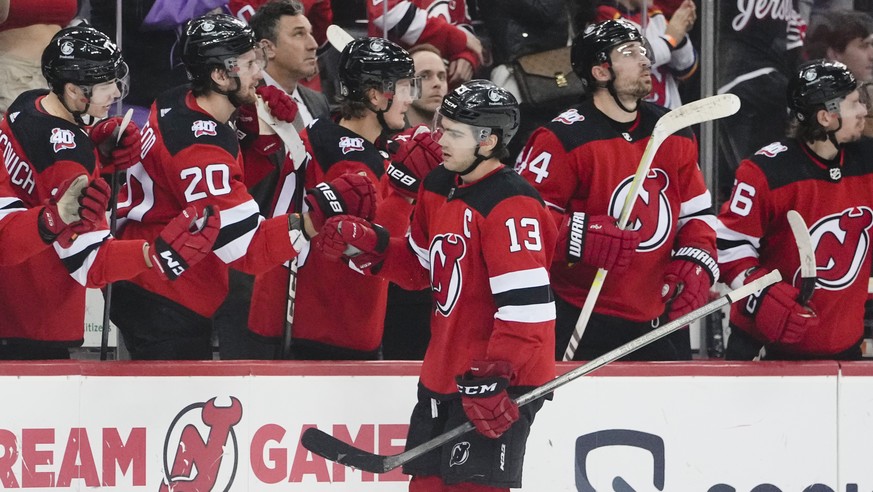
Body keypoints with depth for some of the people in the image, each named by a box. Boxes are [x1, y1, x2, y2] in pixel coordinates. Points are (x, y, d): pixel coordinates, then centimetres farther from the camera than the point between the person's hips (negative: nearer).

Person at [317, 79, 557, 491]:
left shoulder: (511, 206, -22)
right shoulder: (438, 188, 8)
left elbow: (526, 306, -26)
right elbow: (421, 267, 20)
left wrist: (492, 378, -27)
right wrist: (367, 245, 4)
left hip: (499, 380, -9)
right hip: (444, 373, 9)